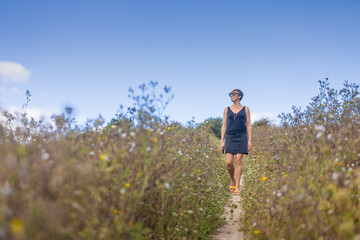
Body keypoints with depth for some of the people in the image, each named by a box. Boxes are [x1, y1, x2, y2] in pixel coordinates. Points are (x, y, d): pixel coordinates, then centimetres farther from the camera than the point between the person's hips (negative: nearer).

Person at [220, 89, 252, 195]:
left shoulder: (245, 109, 7)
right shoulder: (227, 110, 11)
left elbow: (248, 125, 5)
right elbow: (224, 125, 9)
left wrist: (249, 140, -3)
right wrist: (222, 141, 2)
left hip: (241, 137, -1)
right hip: (230, 137, 1)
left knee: (238, 162, -8)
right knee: (229, 162, -8)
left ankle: (237, 187, -3)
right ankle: (232, 181, 18)